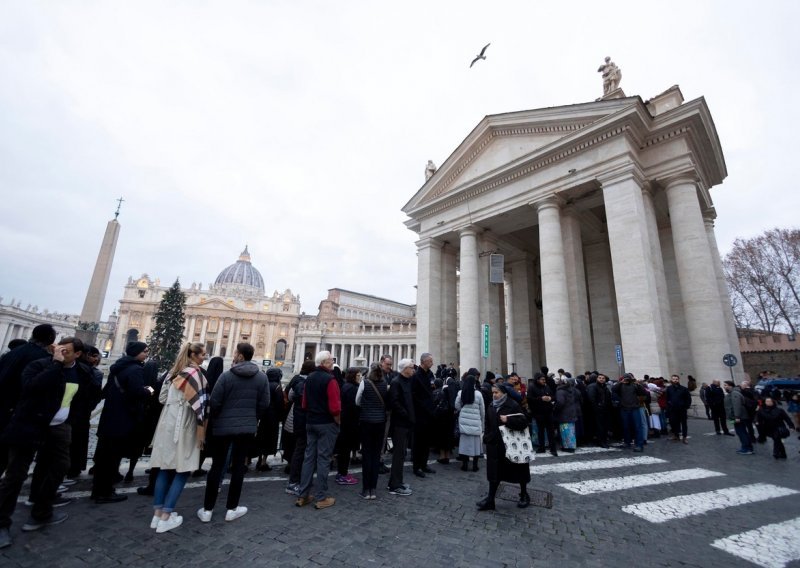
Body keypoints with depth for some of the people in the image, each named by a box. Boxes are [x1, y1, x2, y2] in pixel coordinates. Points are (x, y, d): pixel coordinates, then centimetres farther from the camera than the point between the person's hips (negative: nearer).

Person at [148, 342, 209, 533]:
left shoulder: (175, 371, 12)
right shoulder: (195, 373, -15)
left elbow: (162, 397, 15)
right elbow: (199, 404, -17)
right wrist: (201, 432, -11)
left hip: (167, 423, 8)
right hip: (183, 427, -8)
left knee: (166, 469, 13)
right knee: (183, 471, 2)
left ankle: (158, 514, 18)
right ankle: (165, 517, 5)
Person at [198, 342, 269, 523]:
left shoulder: (226, 376, -12)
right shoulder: (262, 377, -4)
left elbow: (214, 402, -8)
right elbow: (264, 404, -2)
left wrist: (214, 419, 12)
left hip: (223, 427, -1)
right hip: (247, 427, 1)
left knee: (217, 466, 11)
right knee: (238, 466, 10)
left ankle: (207, 509, 20)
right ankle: (232, 508, 19)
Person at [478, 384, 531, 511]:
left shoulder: (513, 405, -14)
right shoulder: (491, 407, 6)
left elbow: (524, 422, -19)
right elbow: (488, 425, 15)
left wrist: (508, 420, -26)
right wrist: (487, 438, 8)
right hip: (494, 445, 5)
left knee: (518, 471, 13)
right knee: (494, 473, 7)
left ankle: (524, 495, 35)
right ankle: (490, 500, 13)